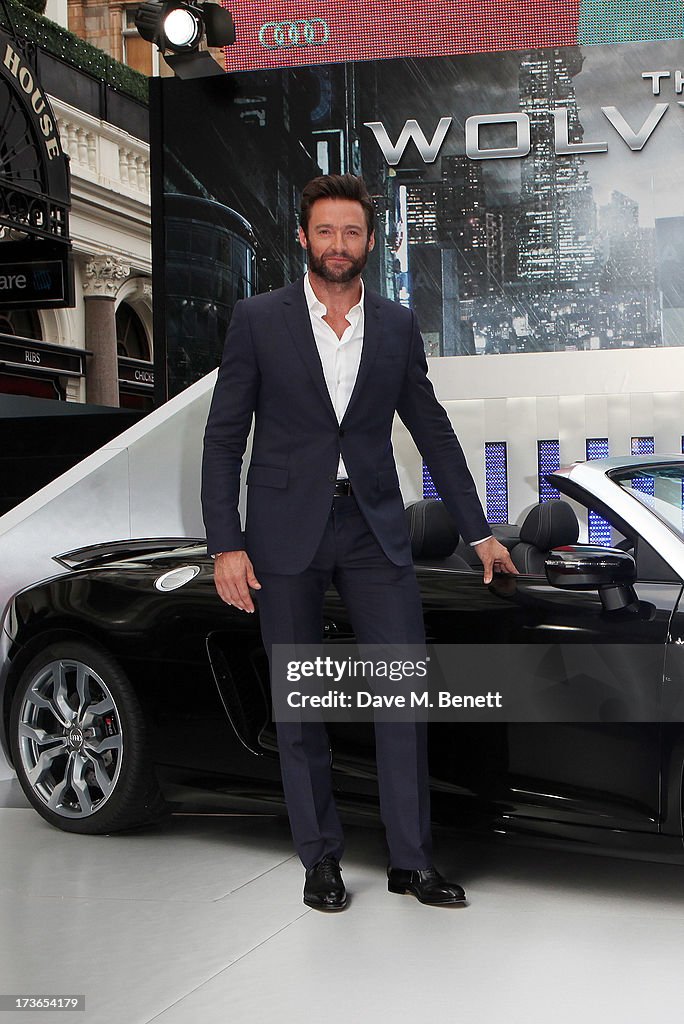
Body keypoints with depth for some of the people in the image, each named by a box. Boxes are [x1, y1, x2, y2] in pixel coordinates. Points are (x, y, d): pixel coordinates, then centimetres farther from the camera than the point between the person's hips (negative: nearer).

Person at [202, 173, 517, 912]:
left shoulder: (398, 325, 8)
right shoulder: (259, 319, 0)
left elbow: (433, 432, 14)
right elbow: (223, 438, -1)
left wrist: (478, 532, 13)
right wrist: (225, 546, -9)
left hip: (374, 526, 2)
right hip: (286, 531, -2)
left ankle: (411, 860, 8)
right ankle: (320, 859, 16)